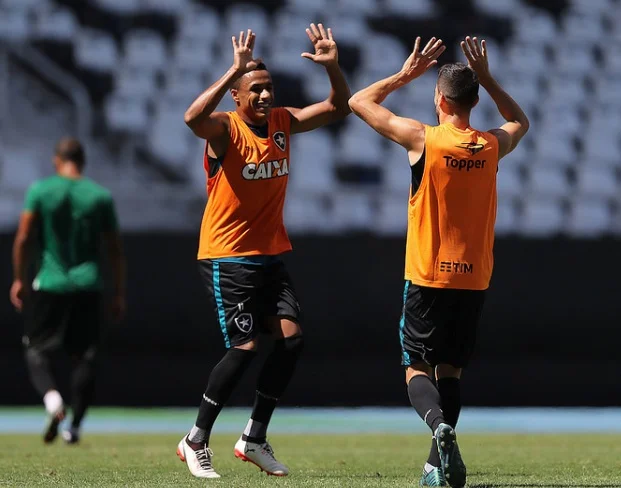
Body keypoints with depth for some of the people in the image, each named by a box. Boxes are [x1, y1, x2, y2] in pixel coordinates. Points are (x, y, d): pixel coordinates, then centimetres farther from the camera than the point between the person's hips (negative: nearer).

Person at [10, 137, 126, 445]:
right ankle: (74, 427, 4)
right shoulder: (101, 197, 4)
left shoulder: (40, 191, -2)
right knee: (84, 357, 6)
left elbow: (23, 239, -6)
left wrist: (19, 279, 6)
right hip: (88, 289, 2)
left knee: (37, 350, 6)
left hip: (49, 285, -2)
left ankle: (52, 398, -23)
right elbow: (115, 251, 5)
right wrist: (119, 294, 12)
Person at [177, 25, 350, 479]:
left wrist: (333, 66, -8)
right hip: (227, 257, -7)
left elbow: (339, 107, 10)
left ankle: (255, 438, 7)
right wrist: (235, 70, -41)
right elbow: (194, 117, -37)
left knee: (291, 338, -5)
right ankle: (197, 441, 1)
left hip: (270, 254, 7)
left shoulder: (283, 121, 5)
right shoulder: (225, 129, -14)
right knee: (245, 346, -13)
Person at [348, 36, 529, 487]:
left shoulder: (422, 140, -10)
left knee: (417, 369, 1)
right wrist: (487, 78, 20)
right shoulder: (492, 146, 1)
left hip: (428, 279, -3)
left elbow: (361, 102, 2)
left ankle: (440, 426, -28)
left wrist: (407, 74, 8)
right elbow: (520, 122, 27)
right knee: (450, 370, 13)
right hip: (474, 280, 4)